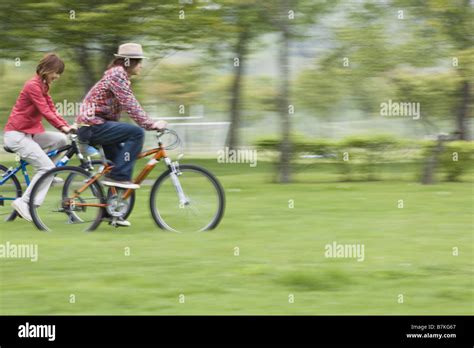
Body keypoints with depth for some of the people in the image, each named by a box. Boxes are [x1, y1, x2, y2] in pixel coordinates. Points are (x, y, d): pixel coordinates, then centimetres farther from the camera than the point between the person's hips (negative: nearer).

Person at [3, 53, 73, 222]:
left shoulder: (43, 86, 14)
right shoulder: (33, 86, -16)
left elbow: (52, 110, 11)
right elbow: (45, 112, -24)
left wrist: (68, 126, -2)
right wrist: (63, 127, -33)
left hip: (29, 133, 9)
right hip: (16, 135, -9)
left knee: (61, 139, -6)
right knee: (47, 167, -17)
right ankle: (23, 202, -14)